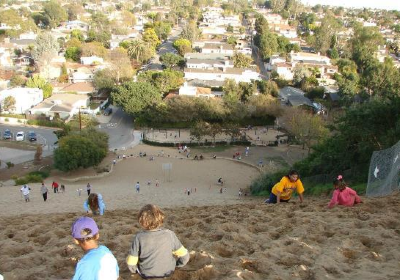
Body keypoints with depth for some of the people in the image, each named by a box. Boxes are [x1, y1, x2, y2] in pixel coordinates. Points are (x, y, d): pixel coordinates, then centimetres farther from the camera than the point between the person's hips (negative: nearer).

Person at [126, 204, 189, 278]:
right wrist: (176, 265, 7)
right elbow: (185, 256, -14)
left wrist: (136, 270, 6)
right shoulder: (170, 234, -20)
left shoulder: (139, 237, -22)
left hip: (146, 275, 0)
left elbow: (131, 263, -16)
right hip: (168, 273, 1)